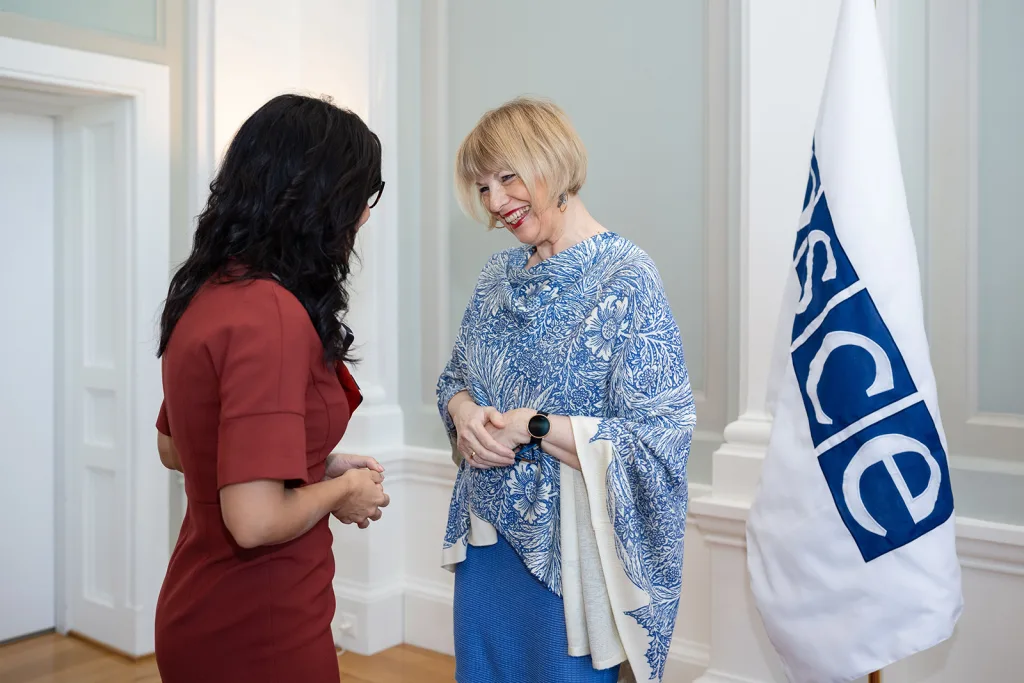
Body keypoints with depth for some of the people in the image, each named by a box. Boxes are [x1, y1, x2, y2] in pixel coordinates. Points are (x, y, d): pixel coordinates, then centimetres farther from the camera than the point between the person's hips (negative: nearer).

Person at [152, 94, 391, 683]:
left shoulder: (204, 293, 0)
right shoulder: (271, 318, -26)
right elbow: (255, 520, -30)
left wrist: (320, 464, 8)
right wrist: (340, 489, -11)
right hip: (258, 633, -8)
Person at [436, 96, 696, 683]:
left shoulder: (625, 276, -15)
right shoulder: (499, 276, 7)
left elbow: (659, 438, -19)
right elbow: (455, 377, 14)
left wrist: (535, 426, -22)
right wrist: (465, 412, -8)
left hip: (570, 552, -6)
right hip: (486, 536, 7)